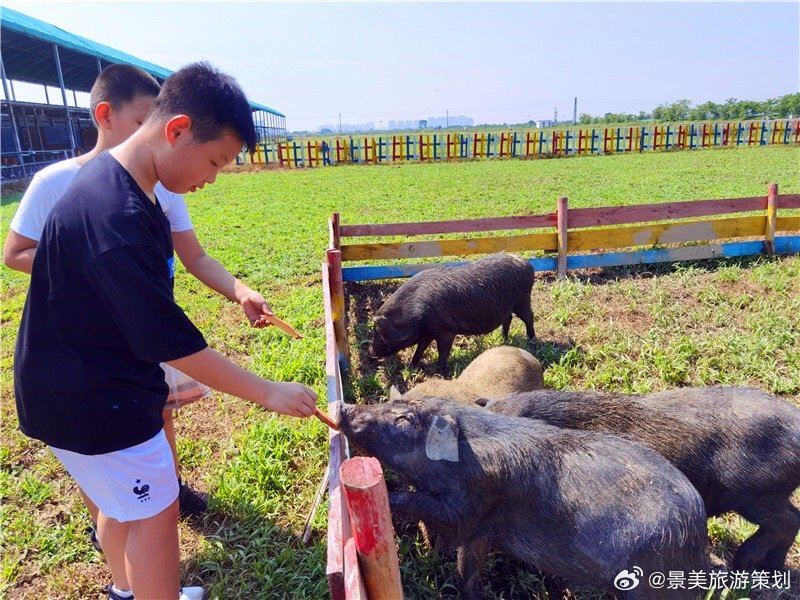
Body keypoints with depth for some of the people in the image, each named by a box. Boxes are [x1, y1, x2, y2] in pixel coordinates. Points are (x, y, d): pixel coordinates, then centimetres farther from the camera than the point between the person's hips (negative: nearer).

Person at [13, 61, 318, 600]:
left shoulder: (120, 184, 1)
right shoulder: (116, 216, -31)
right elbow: (170, 338, -29)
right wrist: (268, 393, -23)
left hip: (98, 385, 9)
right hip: (91, 399, -9)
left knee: (121, 502, 25)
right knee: (156, 512, 5)